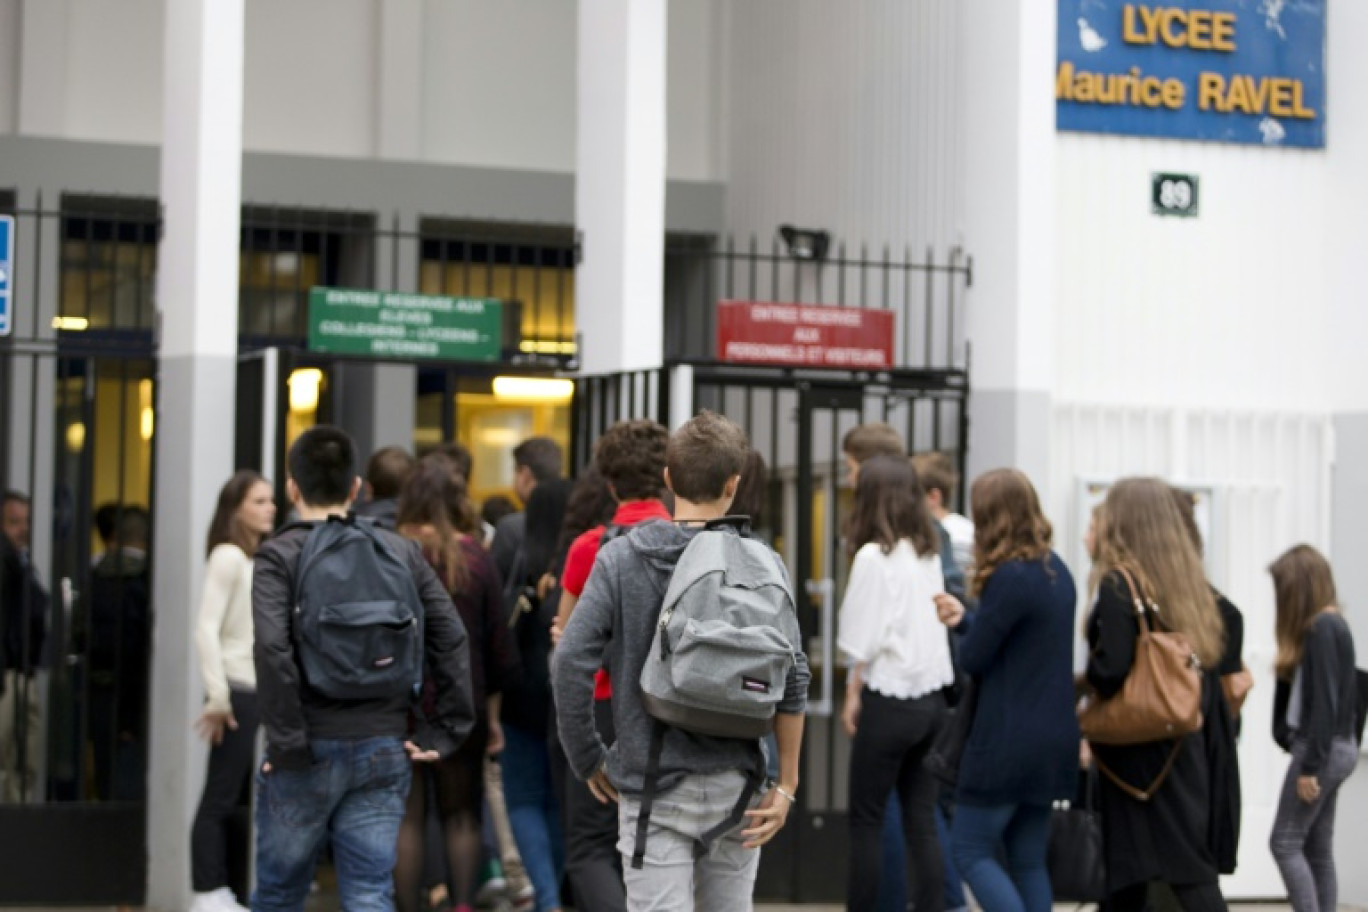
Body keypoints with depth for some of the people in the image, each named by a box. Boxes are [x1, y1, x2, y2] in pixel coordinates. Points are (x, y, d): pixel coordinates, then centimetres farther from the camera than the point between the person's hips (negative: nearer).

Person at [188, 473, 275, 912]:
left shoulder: (261, 560, 16)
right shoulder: (228, 556, -8)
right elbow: (206, 628, -15)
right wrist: (217, 695, -19)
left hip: (261, 692, 8)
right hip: (237, 691, -8)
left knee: (235, 796, 9)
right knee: (220, 797, -5)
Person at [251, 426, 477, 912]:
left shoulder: (278, 556, -5)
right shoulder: (401, 551, 7)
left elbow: (272, 650, -20)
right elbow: (452, 640, 2)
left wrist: (287, 743, -14)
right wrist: (443, 731, 6)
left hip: (311, 751, -3)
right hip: (383, 752, 3)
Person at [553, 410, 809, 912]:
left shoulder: (620, 558, -3)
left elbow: (570, 663, -10)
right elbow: (791, 677, -7)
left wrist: (588, 759, 2)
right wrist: (786, 782, -1)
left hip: (654, 784, -2)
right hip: (736, 786, 2)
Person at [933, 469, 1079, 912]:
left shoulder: (1009, 577, -18)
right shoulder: (1056, 570, 8)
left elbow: (972, 658, -12)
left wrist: (962, 629, 8)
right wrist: (963, 619, 15)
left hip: (1008, 742, -8)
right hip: (1055, 738, 8)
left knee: (970, 849, 2)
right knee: (1028, 859, 12)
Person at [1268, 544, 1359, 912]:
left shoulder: (1321, 628, -15)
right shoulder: (1334, 624, 14)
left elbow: (1324, 702, -19)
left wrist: (1309, 767, -19)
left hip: (1322, 748, -9)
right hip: (1333, 749, 9)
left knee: (1285, 842, -6)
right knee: (1318, 850, 9)